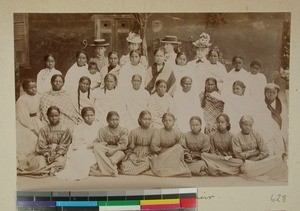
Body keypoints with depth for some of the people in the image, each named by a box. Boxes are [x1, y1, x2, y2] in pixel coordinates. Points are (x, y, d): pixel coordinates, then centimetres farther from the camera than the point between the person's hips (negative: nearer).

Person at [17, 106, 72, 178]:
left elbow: (64, 145, -2)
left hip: (59, 153, -1)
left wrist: (57, 155, -16)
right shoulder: (44, 130, 10)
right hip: (46, 152, 1)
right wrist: (47, 154, -15)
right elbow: (41, 144, 2)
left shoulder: (65, 129, 2)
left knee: (60, 161, -33)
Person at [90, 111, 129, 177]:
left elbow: (123, 145, -6)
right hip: (104, 153, 1)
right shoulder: (103, 130, 9)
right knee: (96, 147, -28)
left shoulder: (123, 131, 6)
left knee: (121, 153, -35)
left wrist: (114, 149, -24)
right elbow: (98, 142, 1)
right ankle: (112, 170, -40)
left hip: (117, 151, -1)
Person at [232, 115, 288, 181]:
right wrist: (256, 151, -5)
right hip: (246, 162, -2)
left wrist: (255, 160, -14)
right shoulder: (236, 138, -1)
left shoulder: (256, 135, 6)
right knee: (247, 169, -38)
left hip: (259, 159, 3)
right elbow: (238, 155, -9)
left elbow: (264, 152, 0)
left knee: (277, 159, -24)